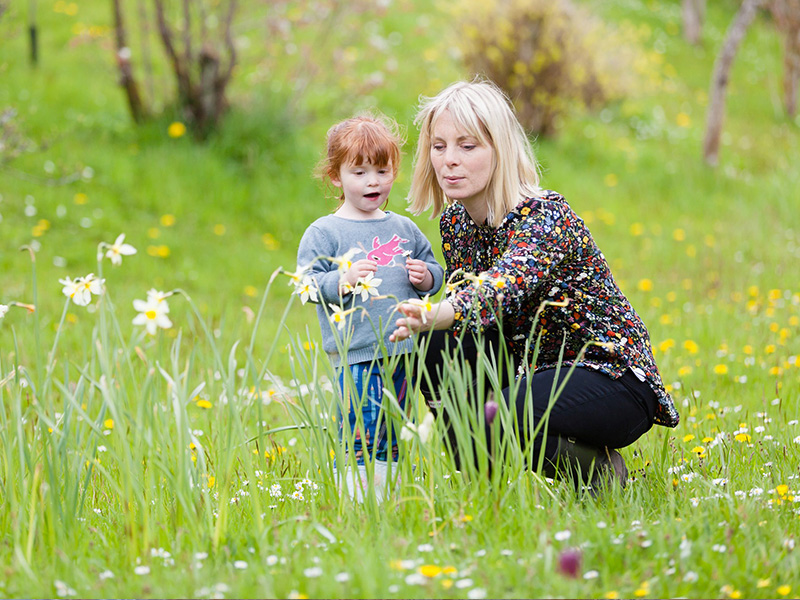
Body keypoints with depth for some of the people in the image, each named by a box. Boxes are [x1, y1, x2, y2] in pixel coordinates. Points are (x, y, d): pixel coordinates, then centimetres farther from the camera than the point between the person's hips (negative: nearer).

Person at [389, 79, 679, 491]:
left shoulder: (547, 218, -24)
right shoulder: (455, 221, 0)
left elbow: (501, 288, -45)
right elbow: (463, 295, 10)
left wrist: (432, 316, -65)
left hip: (613, 377, -8)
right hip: (534, 368, 8)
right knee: (433, 347, -12)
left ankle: (596, 471, -6)